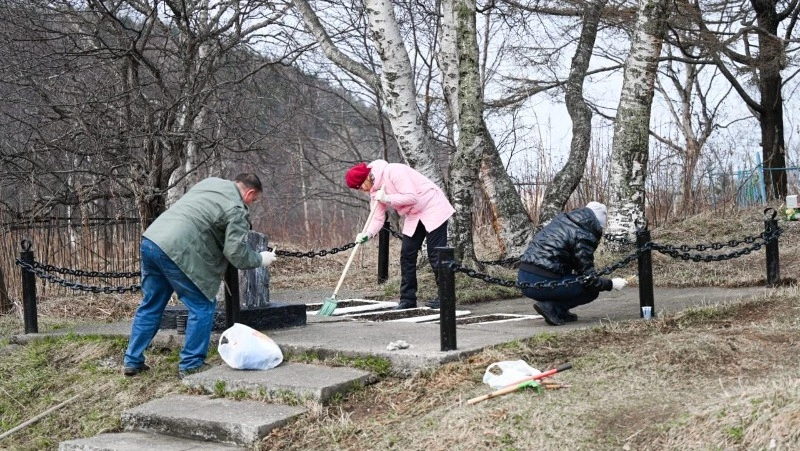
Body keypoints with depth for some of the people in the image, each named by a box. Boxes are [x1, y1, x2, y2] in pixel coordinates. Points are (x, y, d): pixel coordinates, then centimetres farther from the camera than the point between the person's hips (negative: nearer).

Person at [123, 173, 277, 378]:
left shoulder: (211, 181, 20)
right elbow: (237, 254, -9)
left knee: (150, 306, 19)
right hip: (176, 252, -9)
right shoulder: (236, 210, -5)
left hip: (150, 239, 9)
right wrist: (260, 259, 10)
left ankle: (132, 362, 25)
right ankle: (191, 365, 8)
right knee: (203, 307, 4)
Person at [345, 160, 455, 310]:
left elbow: (411, 197, -29)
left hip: (433, 208, -8)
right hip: (414, 216, 9)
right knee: (407, 255, 2)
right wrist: (367, 234, -18)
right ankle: (408, 299, 8)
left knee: (436, 254, -9)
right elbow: (378, 217, -1)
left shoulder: (393, 172, -24)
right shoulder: (375, 190, 2)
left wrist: (387, 198, -24)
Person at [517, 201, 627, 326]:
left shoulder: (561, 220, 17)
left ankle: (561, 312, 17)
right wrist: (611, 284, 10)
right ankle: (551, 307, -5)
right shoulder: (584, 236, -7)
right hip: (542, 282, -8)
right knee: (592, 290, 8)